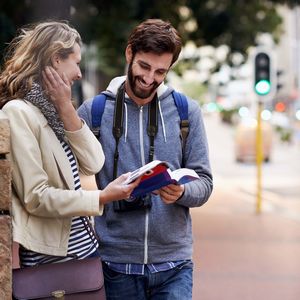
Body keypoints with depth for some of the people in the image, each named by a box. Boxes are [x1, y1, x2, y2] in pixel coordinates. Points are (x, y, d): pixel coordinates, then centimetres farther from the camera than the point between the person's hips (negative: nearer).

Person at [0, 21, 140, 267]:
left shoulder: (52, 109, 11)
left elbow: (93, 164, 2)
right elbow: (36, 198, -20)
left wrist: (66, 107, -5)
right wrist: (102, 198, -22)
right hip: (47, 256, -8)